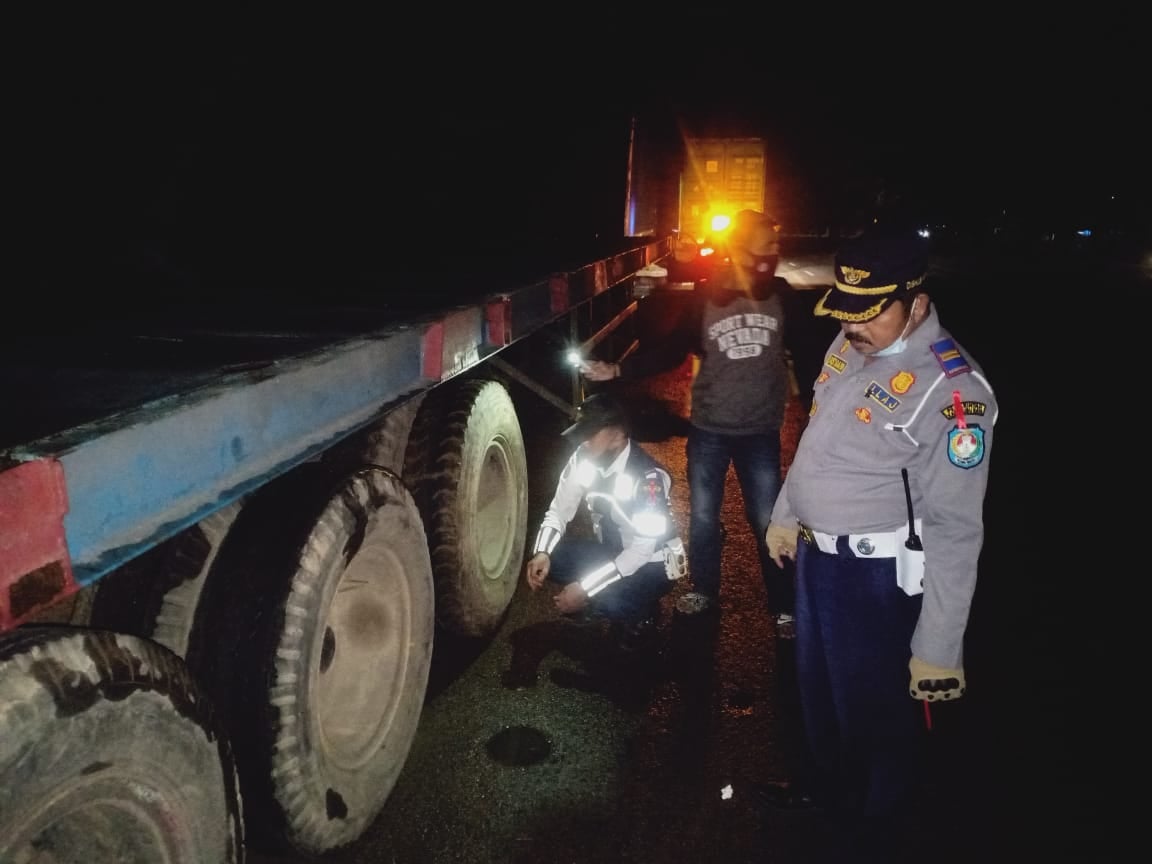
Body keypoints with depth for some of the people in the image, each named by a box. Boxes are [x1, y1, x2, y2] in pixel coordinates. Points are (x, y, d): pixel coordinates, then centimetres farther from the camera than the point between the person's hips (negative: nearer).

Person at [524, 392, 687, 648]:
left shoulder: (649, 477, -30)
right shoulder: (583, 459, -12)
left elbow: (641, 551, -30)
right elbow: (559, 511, -4)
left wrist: (585, 588, -33)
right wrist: (542, 553, -24)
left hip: (651, 563, -6)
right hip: (611, 551, 6)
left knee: (605, 599, -33)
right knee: (549, 558, -15)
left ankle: (642, 613, 2)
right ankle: (598, 602, 6)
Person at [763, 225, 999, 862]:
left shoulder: (952, 389, -24)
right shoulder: (849, 345, -1)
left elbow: (954, 529, -23)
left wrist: (938, 648, -21)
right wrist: (785, 514, 22)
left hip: (876, 573, -8)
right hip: (815, 551, 8)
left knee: (875, 715, 12)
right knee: (816, 690, 26)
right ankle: (827, 796, 53)